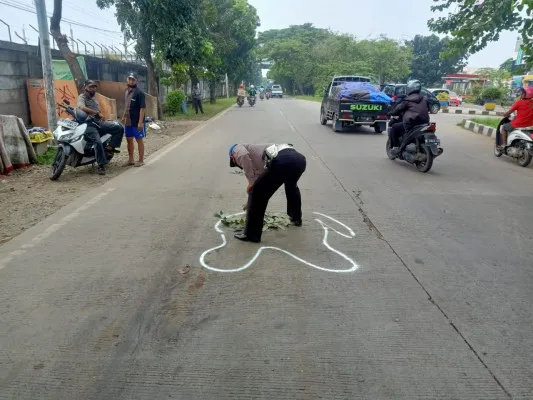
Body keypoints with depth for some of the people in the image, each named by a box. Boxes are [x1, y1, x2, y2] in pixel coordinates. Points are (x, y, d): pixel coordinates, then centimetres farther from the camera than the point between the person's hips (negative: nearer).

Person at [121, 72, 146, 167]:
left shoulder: (139, 93, -14)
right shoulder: (126, 91, 10)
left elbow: (142, 108, -18)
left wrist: (140, 122, -23)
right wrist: (124, 116, 18)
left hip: (137, 122, -8)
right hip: (128, 121, 8)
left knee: (139, 140, 2)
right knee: (129, 140, 13)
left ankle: (141, 160, 11)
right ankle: (131, 159, 25)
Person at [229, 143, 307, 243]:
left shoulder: (237, 149, 22)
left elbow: (243, 155, -7)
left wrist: (251, 181, 1)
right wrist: (250, 202, 60)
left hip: (281, 161, -9)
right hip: (299, 159, 9)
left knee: (256, 193, 6)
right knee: (291, 186, 39)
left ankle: (251, 234, 13)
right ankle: (296, 218, 56)